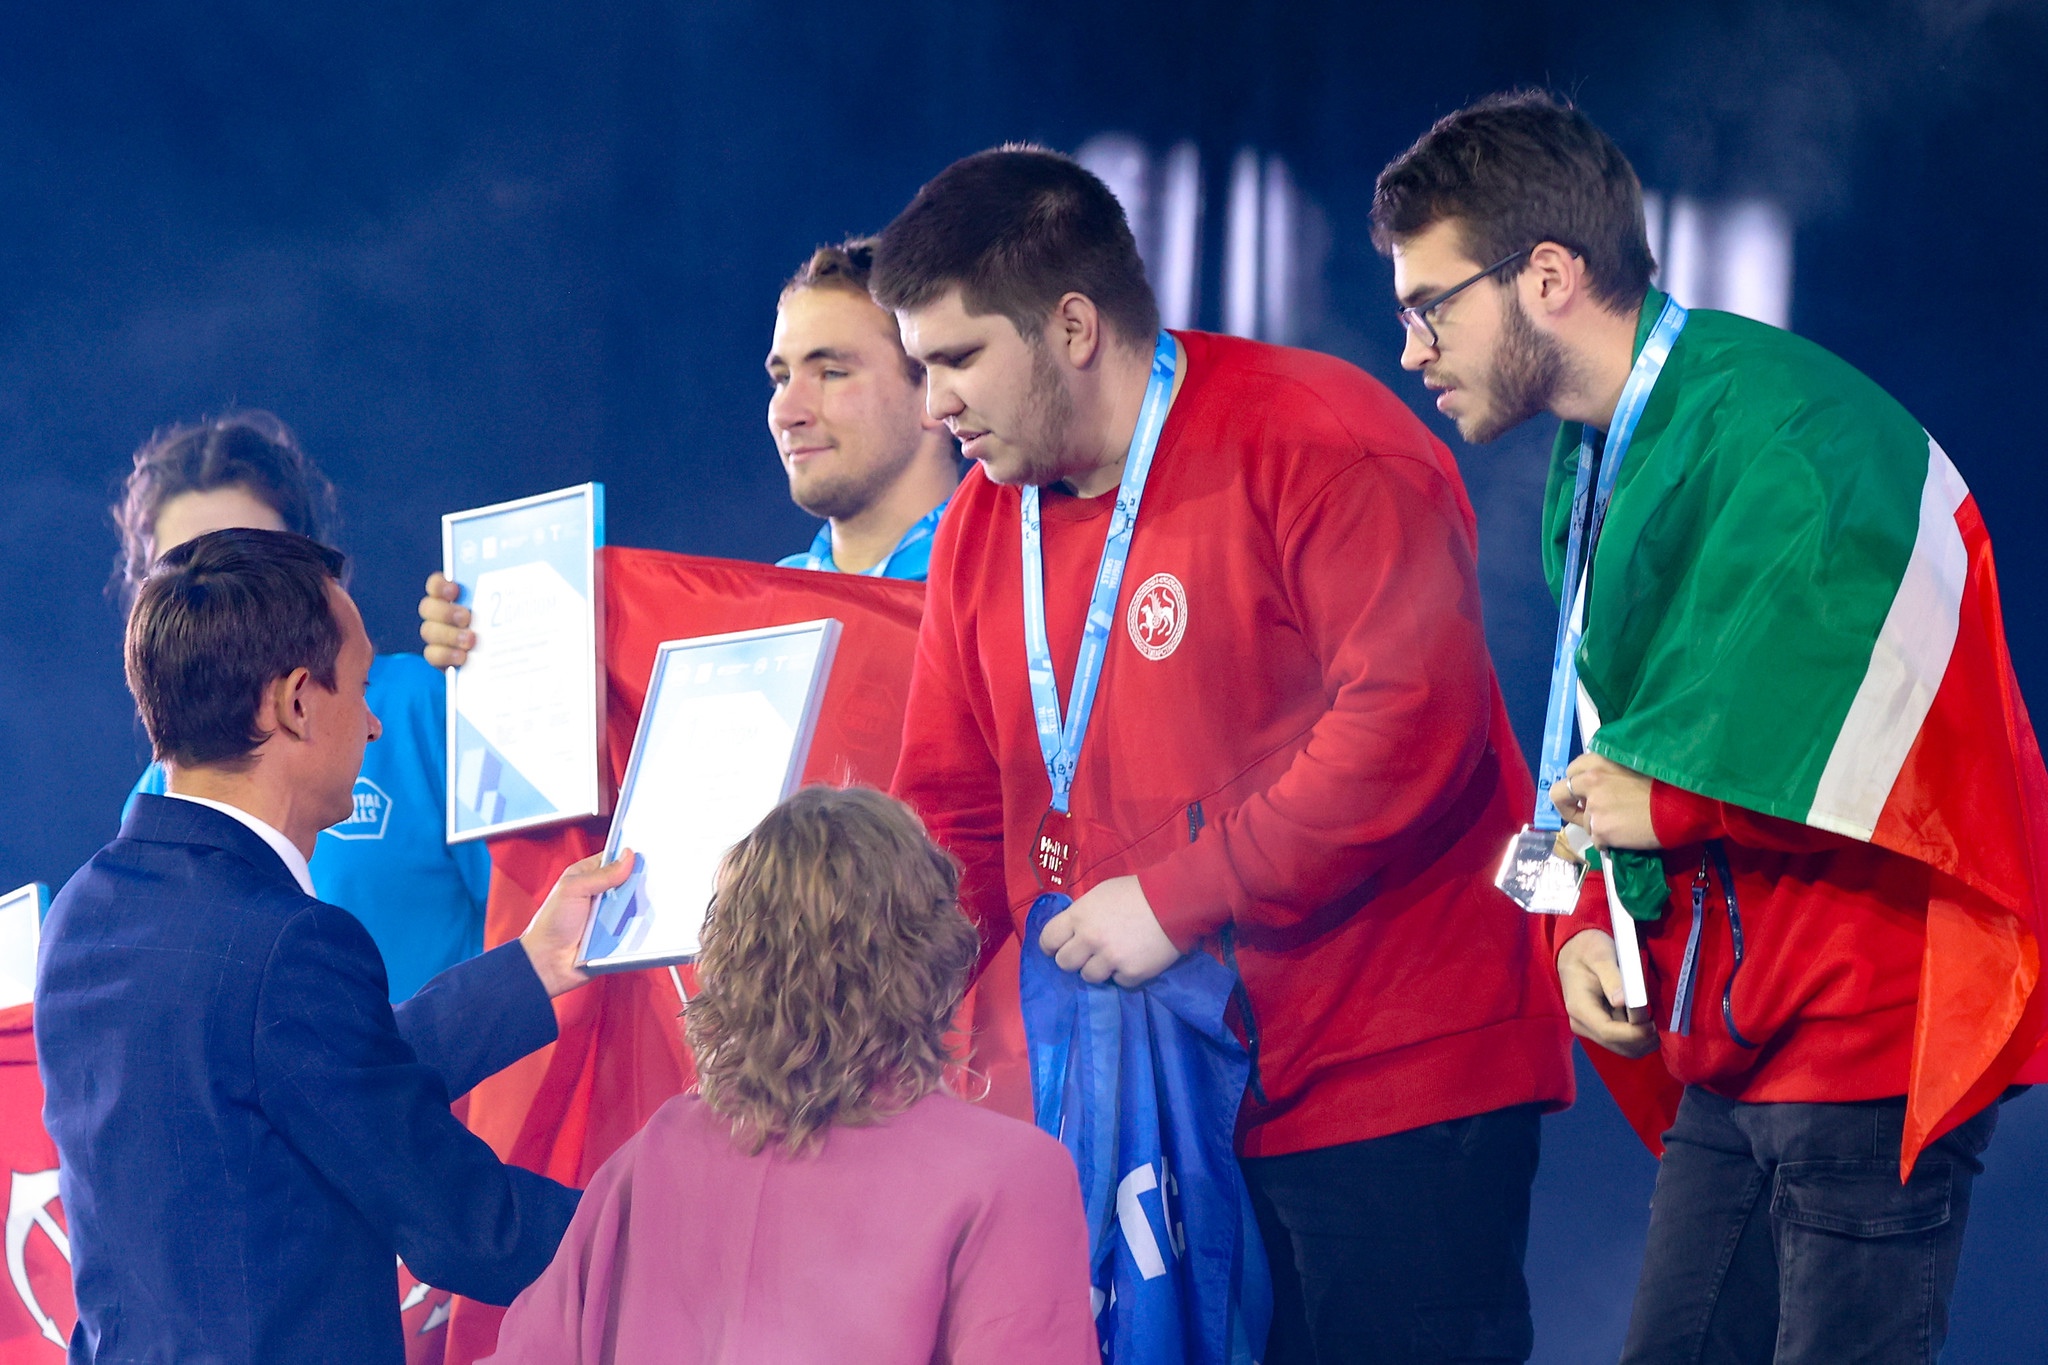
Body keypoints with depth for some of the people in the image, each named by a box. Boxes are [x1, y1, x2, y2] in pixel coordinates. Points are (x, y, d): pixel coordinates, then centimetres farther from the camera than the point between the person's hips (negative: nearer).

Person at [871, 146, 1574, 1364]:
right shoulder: (984, 525, 13)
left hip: (1390, 1089, -7)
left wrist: (1177, 898, -21)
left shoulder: (1314, 446, -11)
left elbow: (1411, 719, -22)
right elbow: (955, 813, 15)